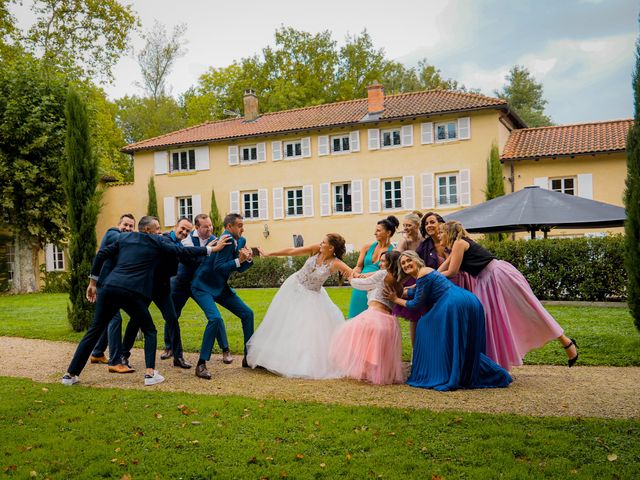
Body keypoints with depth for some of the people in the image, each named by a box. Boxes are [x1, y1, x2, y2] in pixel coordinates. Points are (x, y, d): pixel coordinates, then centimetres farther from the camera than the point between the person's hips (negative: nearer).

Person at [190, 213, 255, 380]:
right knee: (215, 318, -28)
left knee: (247, 314, 5)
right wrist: (238, 260, -30)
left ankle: (248, 357, 18)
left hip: (221, 287, 9)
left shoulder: (240, 241, 4)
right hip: (203, 287, -9)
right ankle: (201, 364, -15)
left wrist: (248, 259, -9)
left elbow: (240, 269, 9)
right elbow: (218, 267, -27)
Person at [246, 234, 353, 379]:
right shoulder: (316, 249, -13)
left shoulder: (335, 263, -21)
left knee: (312, 327, -8)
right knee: (283, 322, 12)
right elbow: (291, 251, -7)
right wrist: (268, 254, -1)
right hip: (294, 286, 3)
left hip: (311, 296, -3)